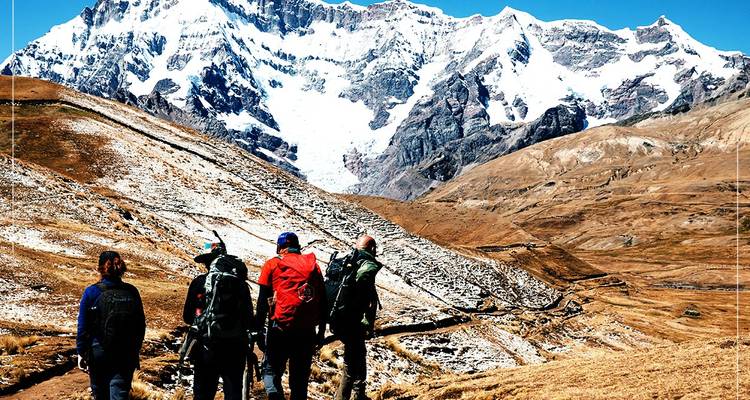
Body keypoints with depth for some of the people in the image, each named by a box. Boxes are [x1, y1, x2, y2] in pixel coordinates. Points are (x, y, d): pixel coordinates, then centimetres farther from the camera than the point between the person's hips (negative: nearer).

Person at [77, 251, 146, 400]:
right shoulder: (132, 292, -3)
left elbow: (83, 327, -7)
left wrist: (81, 352, 3)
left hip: (98, 353, -1)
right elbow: (141, 326, 4)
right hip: (127, 354, 1)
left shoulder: (91, 293, -10)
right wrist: (135, 350, 16)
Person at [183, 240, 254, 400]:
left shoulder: (198, 283, -1)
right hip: (234, 346, 0)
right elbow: (249, 317, -2)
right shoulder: (240, 283, 0)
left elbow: (187, 317, 3)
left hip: (204, 346, 0)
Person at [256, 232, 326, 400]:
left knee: (271, 369, 10)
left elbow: (262, 301, 1)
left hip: (281, 327, -3)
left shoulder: (272, 264, 6)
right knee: (300, 376, 13)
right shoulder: (313, 264, 13)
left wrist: (258, 329, 5)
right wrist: (322, 331, 17)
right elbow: (323, 300, 12)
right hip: (307, 330, 3)